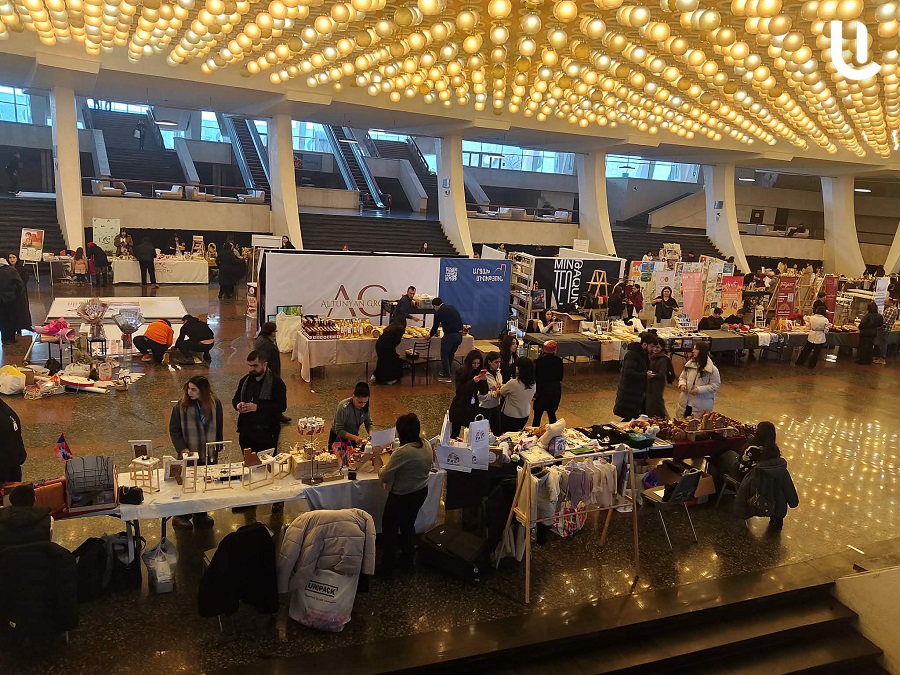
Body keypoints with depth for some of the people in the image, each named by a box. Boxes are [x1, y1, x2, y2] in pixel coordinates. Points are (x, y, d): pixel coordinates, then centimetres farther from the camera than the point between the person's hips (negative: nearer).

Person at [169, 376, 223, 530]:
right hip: (189, 455, -3)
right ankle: (181, 516, 25)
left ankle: (201, 514, 30)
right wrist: (182, 449, -16)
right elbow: (174, 430, -6)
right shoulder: (181, 406, -12)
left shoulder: (215, 404, -5)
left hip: (208, 454, 3)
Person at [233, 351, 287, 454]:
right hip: (246, 431, 6)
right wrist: (237, 405, -6)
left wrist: (257, 407, -24)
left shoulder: (276, 382, -11)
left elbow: (282, 406, -18)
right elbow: (235, 399, 20)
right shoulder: (245, 380, 8)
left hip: (267, 433, -6)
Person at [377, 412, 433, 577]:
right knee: (408, 525, 26)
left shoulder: (402, 452, -31)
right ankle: (407, 560, 42)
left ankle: (387, 568, 24)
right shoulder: (427, 445, -8)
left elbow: (384, 477, -24)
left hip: (401, 496, -7)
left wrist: (381, 467, -4)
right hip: (421, 491, 7)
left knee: (389, 529, 12)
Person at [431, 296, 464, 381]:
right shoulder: (452, 307, 14)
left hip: (449, 335, -7)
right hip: (459, 334, 7)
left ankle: (446, 376, 9)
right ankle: (445, 372, 33)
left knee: (444, 355, 8)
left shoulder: (439, 312, -4)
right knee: (451, 354, 21)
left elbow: (435, 326, 4)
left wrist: (430, 335, 22)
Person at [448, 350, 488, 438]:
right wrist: (473, 381, -24)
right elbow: (459, 390, -17)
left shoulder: (479, 372, 0)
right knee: (455, 434, 6)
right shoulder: (461, 371, -10)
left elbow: (484, 392, 0)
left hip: (473, 408, 3)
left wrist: (484, 380, -17)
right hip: (459, 408, -3)